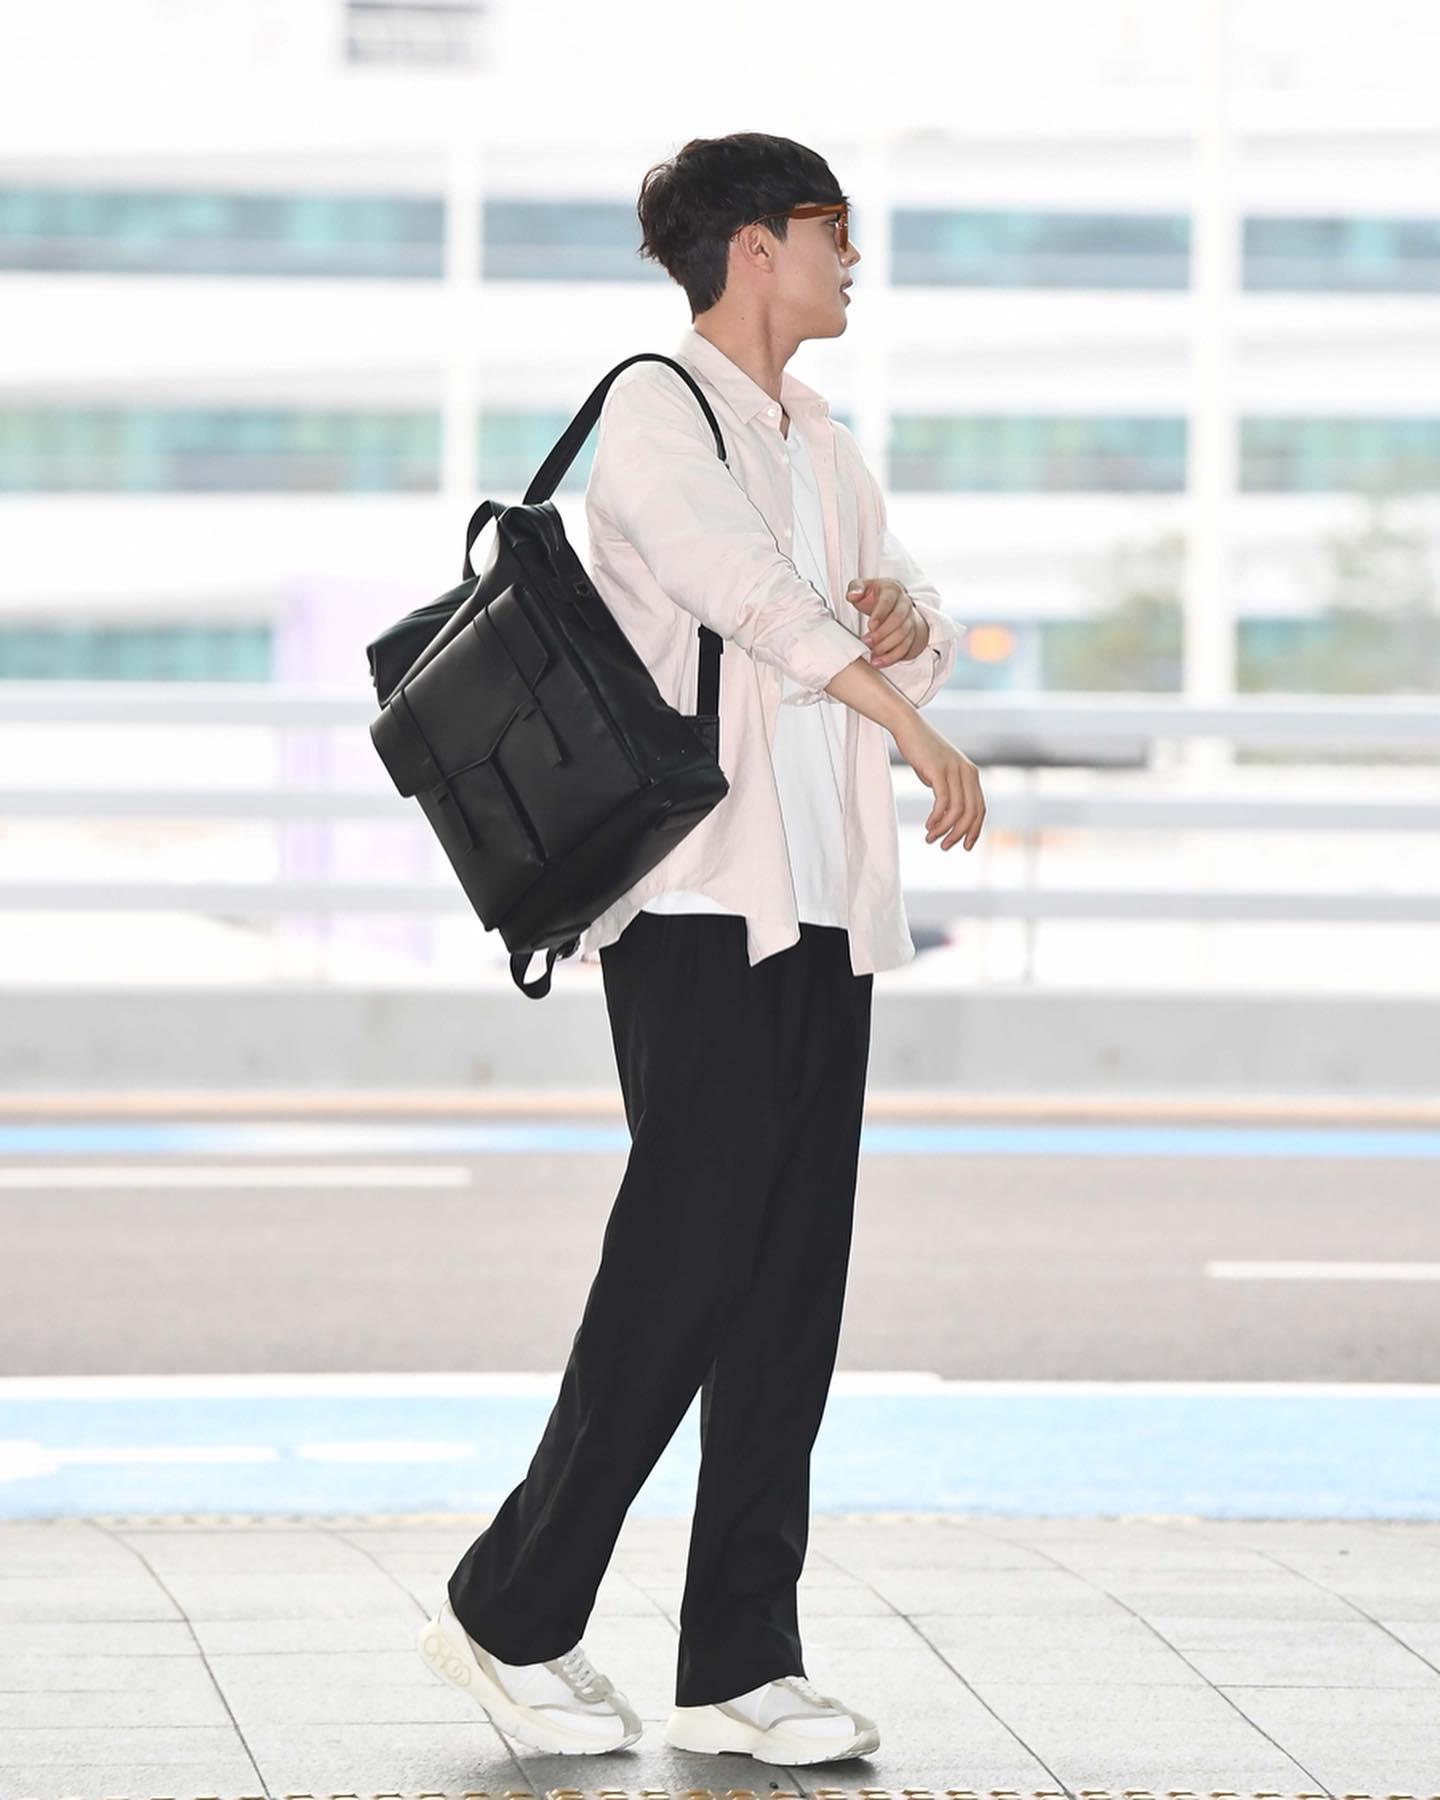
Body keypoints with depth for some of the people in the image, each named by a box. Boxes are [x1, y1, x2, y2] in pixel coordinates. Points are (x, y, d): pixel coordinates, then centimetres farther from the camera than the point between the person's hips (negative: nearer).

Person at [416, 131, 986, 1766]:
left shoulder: (822, 448, 21)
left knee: (793, 1286, 3)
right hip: (700, 907, -8)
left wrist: (908, 623, 0)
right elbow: (742, 587, -19)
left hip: (823, 915, 8)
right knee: (684, 1266, -10)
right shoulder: (656, 409, -4)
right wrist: (915, 729, -25)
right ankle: (512, 1614, 1)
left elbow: (905, 632, 24)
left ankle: (740, 1664, 5)